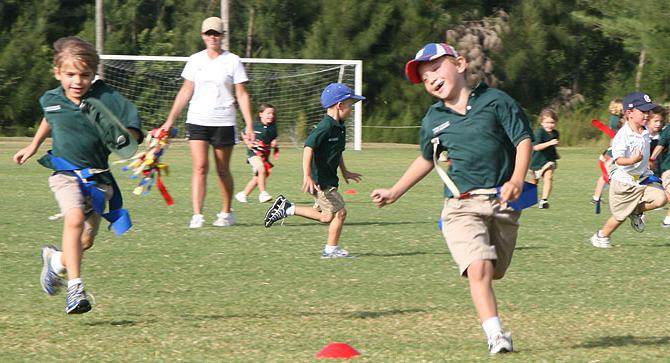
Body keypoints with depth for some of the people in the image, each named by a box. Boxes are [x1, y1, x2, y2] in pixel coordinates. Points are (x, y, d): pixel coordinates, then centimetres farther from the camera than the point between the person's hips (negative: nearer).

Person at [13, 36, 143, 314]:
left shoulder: (105, 97, -9)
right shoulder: (50, 100, 2)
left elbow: (133, 127, -14)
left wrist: (126, 136, -36)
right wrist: (32, 147, 37)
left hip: (98, 176, 1)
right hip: (66, 173, -1)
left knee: (86, 240, 4)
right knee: (75, 218, -28)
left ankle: (56, 260, 39)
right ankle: (75, 287, -28)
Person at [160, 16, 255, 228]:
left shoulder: (232, 61, 2)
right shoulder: (195, 60, 8)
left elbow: (242, 95, 2)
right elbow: (185, 92, 12)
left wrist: (249, 124, -6)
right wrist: (170, 120, 7)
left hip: (223, 123, -1)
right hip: (197, 121, 1)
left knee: (222, 170, 6)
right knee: (199, 167, -11)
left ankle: (226, 213, 23)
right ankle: (197, 216, -15)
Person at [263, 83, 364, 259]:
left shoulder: (340, 127, 11)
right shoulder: (325, 127, -20)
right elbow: (308, 148, -27)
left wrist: (345, 172, 32)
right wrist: (307, 176, -32)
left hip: (328, 179, 10)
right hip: (320, 181, -10)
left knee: (326, 216, 13)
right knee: (339, 211, -9)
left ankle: (286, 208, 21)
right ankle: (331, 249, 1)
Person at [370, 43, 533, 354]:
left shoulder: (494, 101, 3)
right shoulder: (433, 121, 14)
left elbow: (524, 139, 1)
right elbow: (427, 159, 31)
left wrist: (517, 180, -15)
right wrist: (394, 192, 34)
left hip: (502, 203, 0)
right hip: (461, 205, 0)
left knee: (493, 272, 2)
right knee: (478, 269, -19)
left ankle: (492, 326, 24)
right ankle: (495, 334, -24)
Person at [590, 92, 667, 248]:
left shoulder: (645, 133, 2)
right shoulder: (622, 135, -22)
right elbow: (619, 160, -31)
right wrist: (632, 160, -47)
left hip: (642, 180, 6)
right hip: (623, 181, -6)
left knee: (660, 198, -16)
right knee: (620, 216, 6)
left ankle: (637, 211, 12)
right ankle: (601, 236, 32)